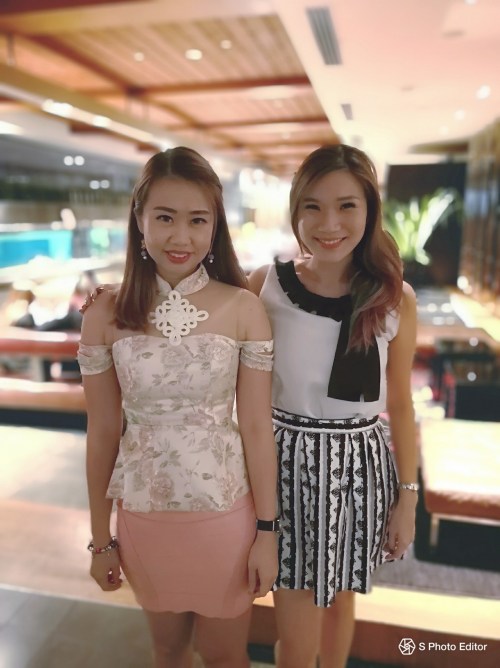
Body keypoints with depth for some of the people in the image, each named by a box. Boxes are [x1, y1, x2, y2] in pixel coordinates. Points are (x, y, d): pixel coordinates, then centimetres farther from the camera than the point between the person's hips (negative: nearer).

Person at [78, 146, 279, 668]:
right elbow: (102, 433, -3)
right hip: (144, 517, 2)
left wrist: (267, 532, -3)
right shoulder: (106, 313, -9)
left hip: (226, 514, -1)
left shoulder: (243, 309, -13)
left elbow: (256, 429, -8)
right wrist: (101, 538, 4)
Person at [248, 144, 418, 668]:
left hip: (361, 465, 2)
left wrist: (407, 495, 5)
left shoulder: (395, 298, -7)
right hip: (288, 462, -1)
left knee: (340, 599, 24)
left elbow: (400, 404, 2)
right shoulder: (265, 285, -10)